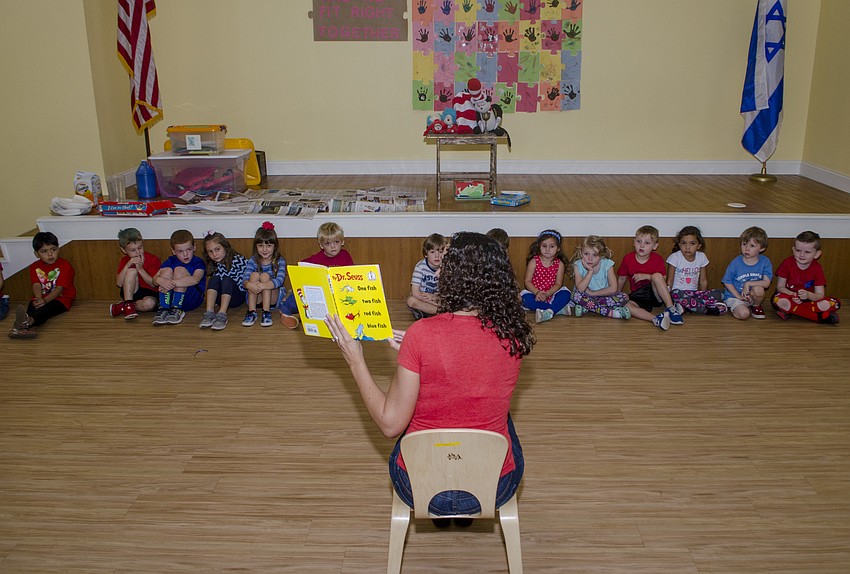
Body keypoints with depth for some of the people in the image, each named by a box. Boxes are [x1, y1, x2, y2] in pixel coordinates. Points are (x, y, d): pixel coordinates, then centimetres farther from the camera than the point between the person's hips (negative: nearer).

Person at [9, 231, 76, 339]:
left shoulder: (65, 265, -6)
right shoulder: (34, 267, 8)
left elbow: (59, 288, -14)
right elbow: (37, 285, -7)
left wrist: (45, 300, -30)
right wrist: (38, 300, -29)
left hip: (61, 297, -5)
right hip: (42, 298, 5)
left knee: (48, 308, -36)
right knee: (32, 306, -29)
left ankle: (28, 321, -69)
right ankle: (25, 327, -58)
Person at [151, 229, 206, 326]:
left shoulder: (198, 263, -6)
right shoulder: (170, 261, 7)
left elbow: (195, 280, -28)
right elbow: (154, 279, -5)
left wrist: (173, 283, -37)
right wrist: (160, 280, -31)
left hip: (193, 299, -4)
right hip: (171, 297, 4)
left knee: (180, 270, -22)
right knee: (167, 271, -16)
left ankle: (176, 309, -23)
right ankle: (163, 309, -21)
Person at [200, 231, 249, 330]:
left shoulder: (238, 260, -9)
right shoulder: (213, 265, 6)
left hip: (238, 297, -4)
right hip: (221, 298, 4)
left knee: (227, 280, -28)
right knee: (214, 279, -20)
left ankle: (222, 314, -44)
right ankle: (209, 312, -35)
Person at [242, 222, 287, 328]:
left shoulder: (280, 261, -7)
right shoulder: (253, 260, 0)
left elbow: (279, 280, -25)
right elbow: (244, 279, -15)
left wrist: (263, 285, -45)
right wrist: (249, 285, -41)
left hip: (274, 299, -2)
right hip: (256, 299, 2)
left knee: (265, 276, -24)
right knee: (254, 275, -22)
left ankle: (266, 313, -31)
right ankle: (251, 312, -28)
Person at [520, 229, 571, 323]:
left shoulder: (559, 264, -1)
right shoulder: (534, 262, -4)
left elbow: (558, 284, -4)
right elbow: (527, 281, -7)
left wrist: (547, 294, -22)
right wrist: (537, 292, -25)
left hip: (551, 294, 1)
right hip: (535, 293, -1)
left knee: (565, 294, -26)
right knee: (526, 299, -31)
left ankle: (549, 312, -42)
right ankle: (558, 309, -28)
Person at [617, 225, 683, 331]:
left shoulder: (657, 259, -3)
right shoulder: (627, 258, -2)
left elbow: (663, 280, -5)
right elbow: (621, 279, 9)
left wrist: (647, 276, -19)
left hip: (656, 295, -1)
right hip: (637, 296, 1)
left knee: (657, 275, -30)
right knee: (623, 305, -32)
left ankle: (670, 308, -32)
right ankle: (655, 319, -47)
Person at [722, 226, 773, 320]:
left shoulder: (765, 262, -9)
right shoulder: (736, 262, -12)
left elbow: (766, 283, -16)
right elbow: (727, 282, -6)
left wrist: (748, 284, -24)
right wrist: (739, 296, -14)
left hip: (751, 296, 3)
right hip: (734, 296, -3)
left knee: (758, 289, -32)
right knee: (744, 314, -31)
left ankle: (756, 306, 1)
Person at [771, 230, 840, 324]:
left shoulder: (817, 268, -7)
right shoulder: (787, 263, -10)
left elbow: (820, 295, -9)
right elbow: (780, 287, -7)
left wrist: (808, 295, -32)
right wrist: (792, 295, -28)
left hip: (808, 300, 1)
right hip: (790, 297, -1)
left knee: (834, 304, -21)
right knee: (779, 300, -38)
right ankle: (823, 316, -27)